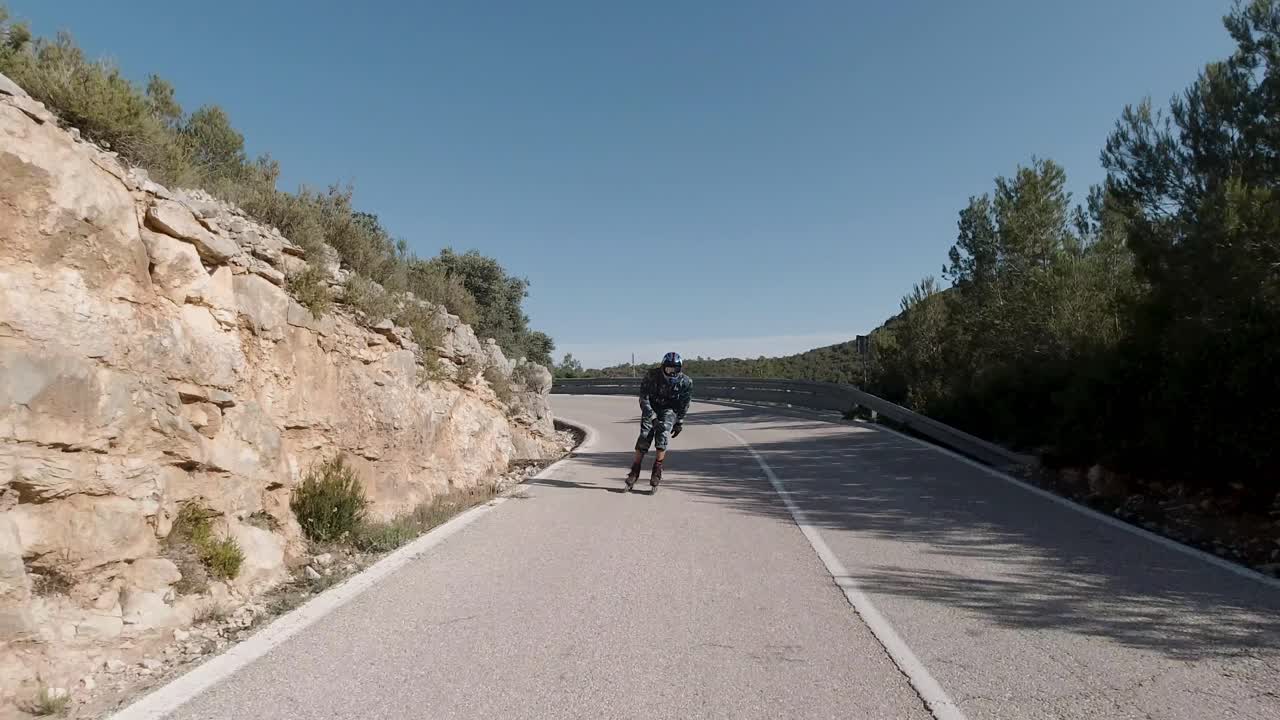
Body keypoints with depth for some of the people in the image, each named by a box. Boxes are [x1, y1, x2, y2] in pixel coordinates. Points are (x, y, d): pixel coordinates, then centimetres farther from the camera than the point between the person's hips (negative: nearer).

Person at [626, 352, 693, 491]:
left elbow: (684, 404, -2)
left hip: (670, 410, 0)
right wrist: (653, 419, -28)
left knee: (662, 435, -23)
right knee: (644, 436, -15)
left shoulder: (686, 382, -16)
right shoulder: (651, 375, -21)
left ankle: (657, 471, -14)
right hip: (651, 408, 0)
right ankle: (634, 472, -4)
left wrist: (679, 423, 1)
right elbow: (644, 399, -20)